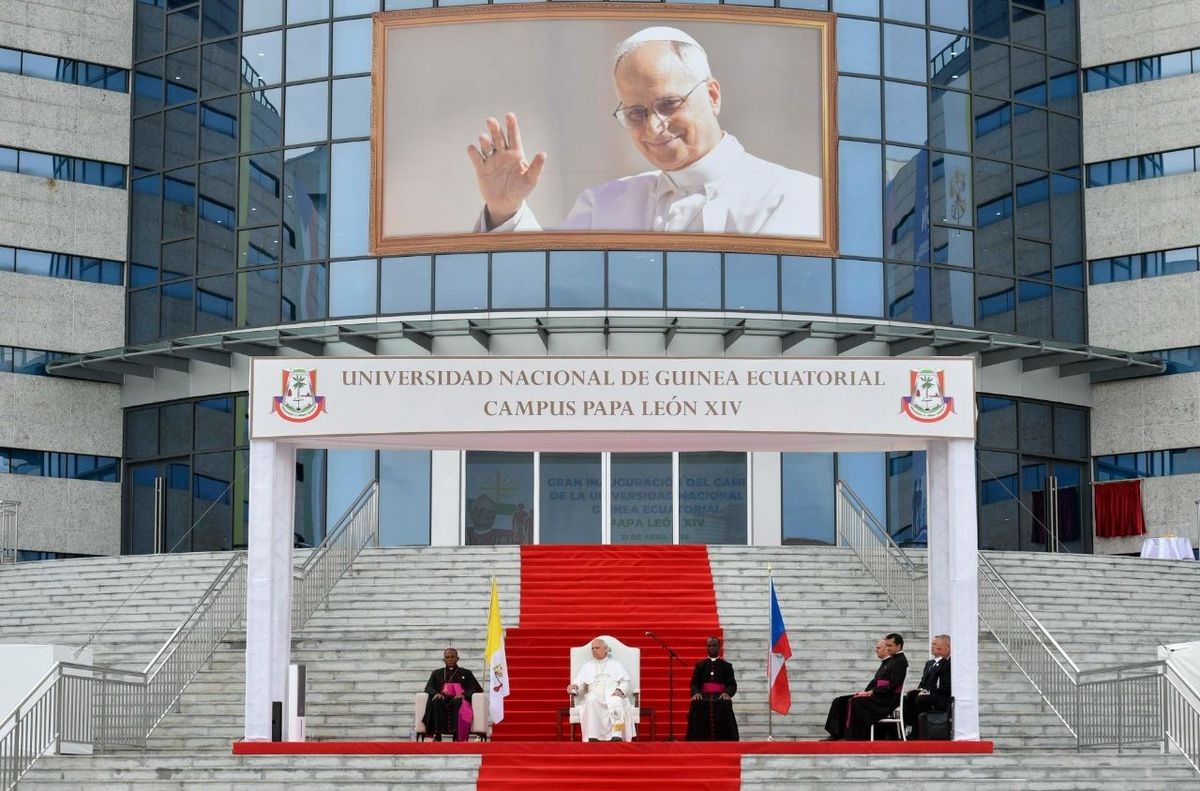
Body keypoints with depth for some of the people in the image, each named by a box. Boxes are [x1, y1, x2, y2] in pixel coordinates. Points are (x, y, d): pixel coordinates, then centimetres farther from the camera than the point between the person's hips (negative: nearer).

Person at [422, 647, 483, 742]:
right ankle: (437, 736, -45)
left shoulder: (466, 673, 21)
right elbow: (428, 688, 12)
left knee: (457, 703, -39)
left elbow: (476, 688, 9)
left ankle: (457, 737, -48)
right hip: (443, 700, 1)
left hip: (459, 699, -1)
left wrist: (463, 695, -13)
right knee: (437, 702, -36)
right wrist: (436, 693, -13)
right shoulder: (437, 673, 26)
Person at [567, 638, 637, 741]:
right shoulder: (587, 666, 26)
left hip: (613, 695, -1)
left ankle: (617, 738, -50)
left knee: (616, 702, -37)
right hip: (595, 695, 1)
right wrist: (574, 686, -11)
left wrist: (620, 690, -10)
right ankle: (592, 738, -44)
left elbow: (626, 682, 12)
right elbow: (580, 682, 14)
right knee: (591, 700, -36)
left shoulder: (615, 665, 22)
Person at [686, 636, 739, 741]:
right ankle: (699, 744, -28)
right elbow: (694, 683, 10)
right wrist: (696, 693, -14)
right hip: (704, 696, 1)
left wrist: (727, 693, -17)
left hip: (720, 696, -1)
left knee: (725, 705, -35)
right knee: (696, 705, -32)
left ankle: (723, 744, -29)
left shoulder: (726, 666, 17)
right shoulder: (700, 665, 21)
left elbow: (732, 685, 7)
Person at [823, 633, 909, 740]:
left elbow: (893, 685, -17)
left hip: (889, 700, -9)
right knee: (839, 702, -2)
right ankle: (835, 735, -8)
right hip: (880, 696, 9)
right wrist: (866, 691, -1)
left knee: (855, 702, -31)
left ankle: (853, 738, -27)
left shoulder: (900, 661, -8)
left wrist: (871, 692, -18)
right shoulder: (886, 662, 19)